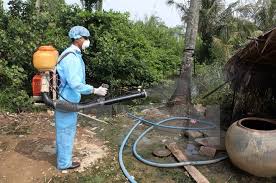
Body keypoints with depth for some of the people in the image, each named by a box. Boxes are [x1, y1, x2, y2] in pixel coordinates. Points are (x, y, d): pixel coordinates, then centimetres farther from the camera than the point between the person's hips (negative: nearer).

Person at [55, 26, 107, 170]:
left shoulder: (73, 54, 9)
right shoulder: (71, 57, -24)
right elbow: (75, 84, -31)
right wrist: (95, 90, -27)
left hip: (67, 99, 10)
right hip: (67, 101, -10)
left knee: (64, 130, 23)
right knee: (66, 131, 4)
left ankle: (62, 155, 42)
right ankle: (64, 163, 21)